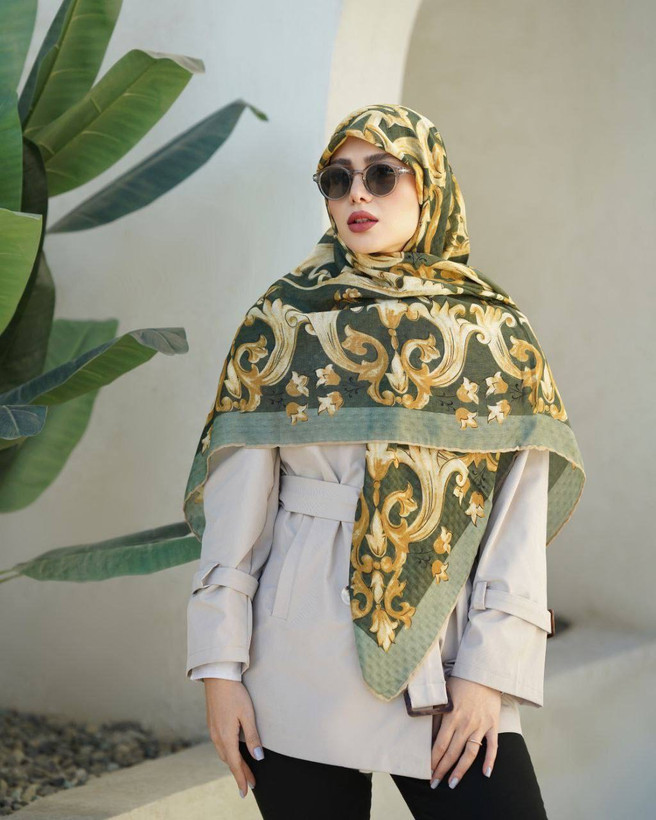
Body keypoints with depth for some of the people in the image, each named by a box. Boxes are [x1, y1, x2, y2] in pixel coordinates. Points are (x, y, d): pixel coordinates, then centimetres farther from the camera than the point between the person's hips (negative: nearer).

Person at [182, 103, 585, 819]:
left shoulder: (496, 333, 4)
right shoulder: (283, 322, 3)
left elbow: (520, 516, 0)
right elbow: (236, 503, 0)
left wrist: (490, 669, -8)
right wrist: (219, 666, -5)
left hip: (446, 666, 0)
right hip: (300, 672, 0)